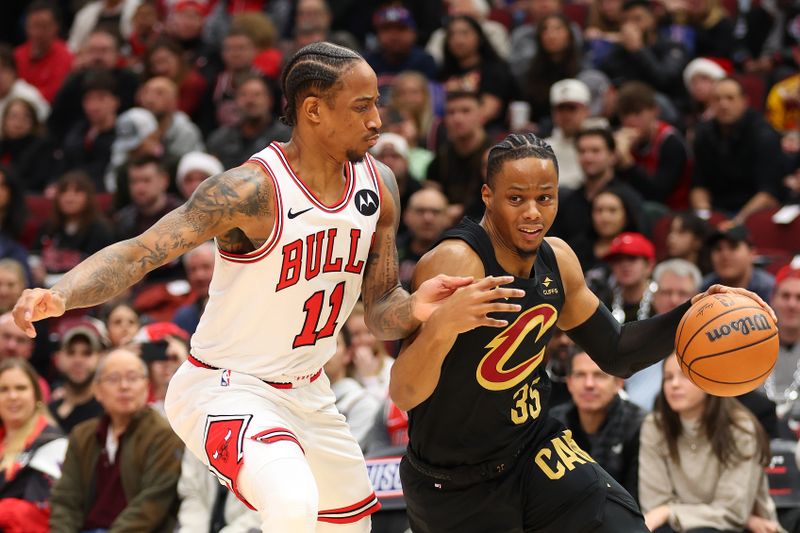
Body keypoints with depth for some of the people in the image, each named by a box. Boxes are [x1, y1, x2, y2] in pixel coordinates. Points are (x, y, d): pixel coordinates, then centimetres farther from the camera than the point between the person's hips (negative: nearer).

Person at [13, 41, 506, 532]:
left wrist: (413, 309, -22)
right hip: (227, 388, -8)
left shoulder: (378, 185, -2)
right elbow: (137, 254, -29)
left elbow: (381, 309, 3)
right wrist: (60, 295, -49)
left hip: (307, 391, 8)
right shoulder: (253, 189, -24)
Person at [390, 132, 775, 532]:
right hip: (453, 485, -5)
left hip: (533, 449, 5)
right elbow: (404, 394, -32)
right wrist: (441, 326, -51)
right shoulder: (454, 263, -25)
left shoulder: (557, 259, -3)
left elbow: (615, 354, 11)